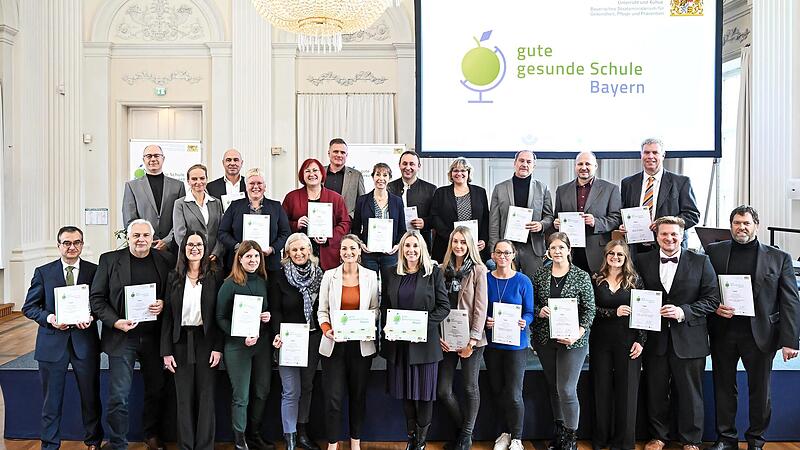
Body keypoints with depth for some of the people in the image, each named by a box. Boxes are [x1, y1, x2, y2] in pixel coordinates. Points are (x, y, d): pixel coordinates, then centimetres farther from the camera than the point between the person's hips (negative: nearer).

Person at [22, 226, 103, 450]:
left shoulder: (94, 271, 3)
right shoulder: (43, 272, 3)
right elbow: (29, 307, 4)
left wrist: (91, 317, -15)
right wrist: (48, 318, -14)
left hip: (85, 341, 0)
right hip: (52, 342, 0)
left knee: (91, 397, 10)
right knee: (51, 399, 10)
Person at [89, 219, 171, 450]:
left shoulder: (164, 262, 4)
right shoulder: (110, 260, -1)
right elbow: (96, 297, -1)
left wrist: (164, 304, -11)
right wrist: (115, 322, -13)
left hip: (154, 337, 2)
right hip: (121, 337, -2)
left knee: (156, 390, 14)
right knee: (118, 397, 2)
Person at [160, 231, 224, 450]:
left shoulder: (215, 276, 0)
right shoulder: (174, 278, 6)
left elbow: (220, 315, -2)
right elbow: (167, 315, 4)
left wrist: (218, 347, -10)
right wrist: (166, 351, -2)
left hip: (207, 341, -2)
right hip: (181, 342, 2)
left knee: (206, 397, 3)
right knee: (184, 397, 7)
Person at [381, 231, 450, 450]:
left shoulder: (433, 273, -1)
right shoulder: (390, 273, 8)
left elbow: (444, 307, -3)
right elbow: (384, 306, 11)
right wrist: (387, 327, -6)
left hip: (424, 340, -3)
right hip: (398, 341, 3)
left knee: (423, 391, 3)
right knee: (404, 390, 10)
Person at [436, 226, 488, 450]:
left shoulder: (478, 270, -4)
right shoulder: (442, 270, 7)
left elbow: (481, 308, -7)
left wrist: (472, 341, -13)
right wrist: (438, 336, -4)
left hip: (470, 338, -3)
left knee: (470, 387, 7)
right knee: (443, 391, 3)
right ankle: (462, 428, 27)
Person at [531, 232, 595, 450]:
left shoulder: (582, 276, -4)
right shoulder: (540, 275, 4)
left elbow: (589, 309, -4)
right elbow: (531, 304, 10)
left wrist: (578, 333, -15)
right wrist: (539, 310, -11)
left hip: (572, 340, -3)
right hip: (545, 339, 4)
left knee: (567, 389, -5)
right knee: (553, 387, 13)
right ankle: (559, 432, 28)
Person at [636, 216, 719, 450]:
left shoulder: (700, 262, 0)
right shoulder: (643, 261, 4)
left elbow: (712, 300, -3)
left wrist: (683, 311, -15)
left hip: (689, 340, -1)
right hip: (654, 339, 2)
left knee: (690, 393, 9)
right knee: (655, 391, 11)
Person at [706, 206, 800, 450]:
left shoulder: (779, 258, 3)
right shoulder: (713, 252, 4)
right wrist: (714, 306, -13)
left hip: (759, 335, -1)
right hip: (722, 332, 1)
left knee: (760, 391, 9)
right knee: (723, 388, 10)